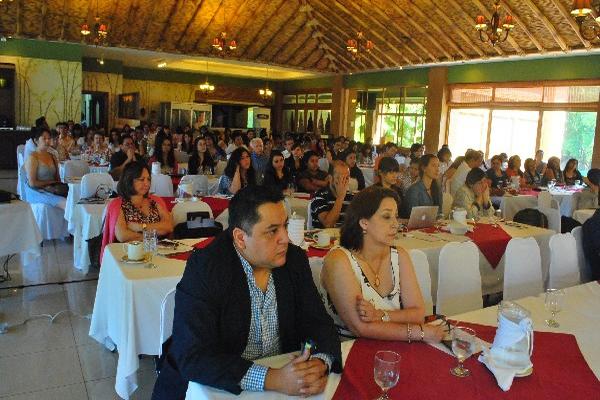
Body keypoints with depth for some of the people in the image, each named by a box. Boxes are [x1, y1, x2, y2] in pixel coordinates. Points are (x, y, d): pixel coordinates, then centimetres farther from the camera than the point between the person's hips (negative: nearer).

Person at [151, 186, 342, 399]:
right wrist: (272, 380, -31)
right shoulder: (204, 269, -18)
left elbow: (318, 323, 0)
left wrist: (320, 363, -21)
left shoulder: (295, 259, -4)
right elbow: (192, 357, -23)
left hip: (282, 372, 4)